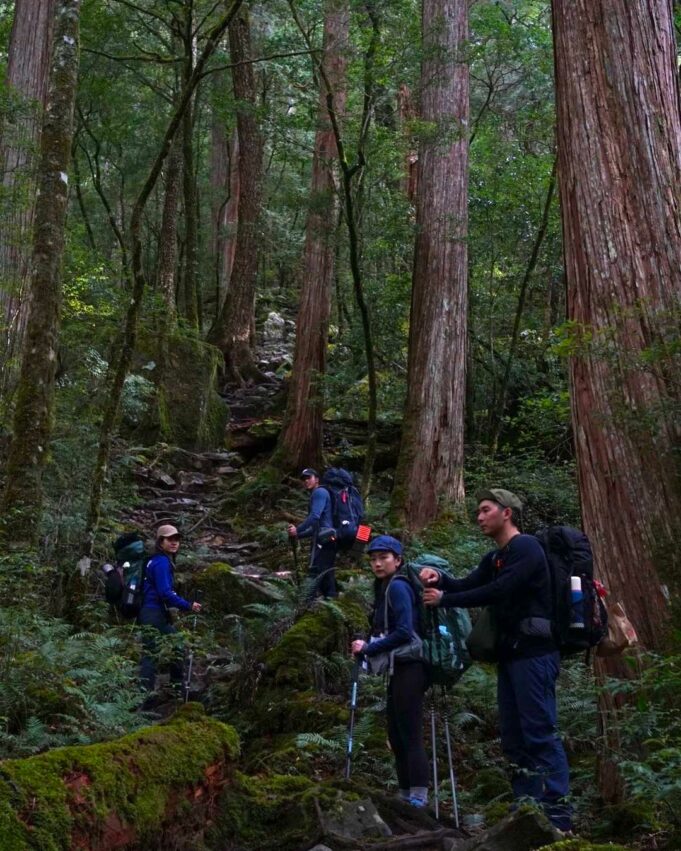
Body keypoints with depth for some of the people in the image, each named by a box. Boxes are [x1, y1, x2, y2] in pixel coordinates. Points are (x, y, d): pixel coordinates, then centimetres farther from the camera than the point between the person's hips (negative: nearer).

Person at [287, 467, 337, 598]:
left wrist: (297, 530, -15)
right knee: (327, 576, 8)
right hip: (329, 539, 10)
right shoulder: (319, 495, 30)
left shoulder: (319, 492, -2)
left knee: (314, 573, -17)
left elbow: (314, 516, -18)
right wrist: (298, 535, 23)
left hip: (324, 539, -10)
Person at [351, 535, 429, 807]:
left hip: (408, 669, -10)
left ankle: (418, 796, -4)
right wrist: (368, 648, 1)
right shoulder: (384, 588, 15)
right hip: (398, 669, 10)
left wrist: (368, 649, -14)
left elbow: (404, 631, -20)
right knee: (397, 735, 13)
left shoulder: (398, 587, -12)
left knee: (410, 734, -8)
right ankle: (405, 793, 22)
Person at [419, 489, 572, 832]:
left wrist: (444, 599, -15)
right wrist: (440, 578, -8)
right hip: (510, 653, 10)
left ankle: (558, 814, -10)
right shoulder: (494, 558, 20)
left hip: (533, 652, -10)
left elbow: (497, 592, -18)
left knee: (540, 733, -11)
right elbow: (468, 586, 12)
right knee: (515, 738, 9)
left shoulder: (526, 547, -9)